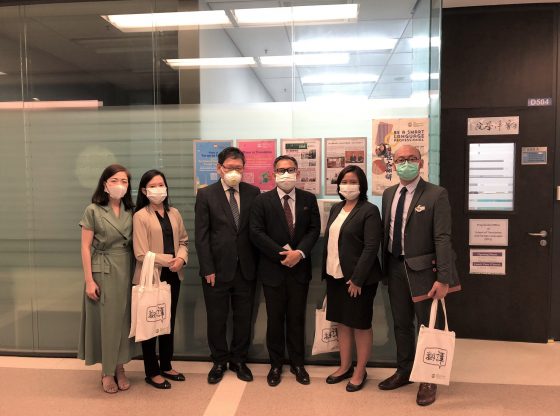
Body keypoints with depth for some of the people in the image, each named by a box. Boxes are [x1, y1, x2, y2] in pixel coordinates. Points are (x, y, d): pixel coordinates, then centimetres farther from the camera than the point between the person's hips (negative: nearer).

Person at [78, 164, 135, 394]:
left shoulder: (130, 211, 5)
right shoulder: (93, 210, -5)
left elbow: (134, 245, 7)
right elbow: (85, 247, -6)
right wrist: (89, 280, -11)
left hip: (126, 271, 4)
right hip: (103, 271, -3)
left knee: (123, 318, 10)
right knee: (105, 319, 4)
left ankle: (120, 368, 25)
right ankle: (107, 371, 20)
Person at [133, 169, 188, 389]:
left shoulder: (174, 213, 7)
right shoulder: (140, 216, -10)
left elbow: (183, 241, 8)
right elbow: (141, 254, -15)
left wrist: (181, 258, -11)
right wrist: (168, 260, -16)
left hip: (173, 276, 6)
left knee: (169, 322, 15)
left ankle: (166, 366, 30)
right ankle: (152, 372, 20)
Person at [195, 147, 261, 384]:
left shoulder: (253, 193, 2)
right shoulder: (206, 195, -3)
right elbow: (201, 235, -5)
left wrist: (258, 264, 0)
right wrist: (208, 269, -9)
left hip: (246, 269, 2)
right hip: (217, 268, -1)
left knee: (244, 318, 12)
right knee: (216, 319, 11)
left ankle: (238, 360, 31)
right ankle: (219, 362, 30)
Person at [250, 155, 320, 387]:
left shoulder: (309, 199, 5)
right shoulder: (262, 200, -2)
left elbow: (314, 229, 0)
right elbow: (256, 233, -8)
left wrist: (300, 252, -16)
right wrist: (282, 253, -15)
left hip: (300, 267, 2)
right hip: (273, 269, -1)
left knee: (297, 318, 11)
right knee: (275, 319, 9)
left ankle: (297, 363, 25)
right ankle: (276, 365, 24)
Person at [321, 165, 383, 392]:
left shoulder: (369, 211, -10)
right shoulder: (336, 208, 11)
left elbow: (371, 247, -16)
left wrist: (357, 279, -19)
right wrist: (326, 272, 9)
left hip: (358, 278, -7)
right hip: (335, 276, 7)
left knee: (361, 324, 7)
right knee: (342, 322, 16)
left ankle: (360, 371, 23)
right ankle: (345, 366, 31)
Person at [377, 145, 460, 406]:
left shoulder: (436, 195, -11)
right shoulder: (388, 194, 7)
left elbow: (443, 238, -16)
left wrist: (443, 278, -20)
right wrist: (385, 266, 9)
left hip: (422, 269, -5)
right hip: (395, 268, 6)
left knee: (428, 325, 8)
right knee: (401, 324, 18)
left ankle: (428, 380, 26)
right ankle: (404, 371, 36)